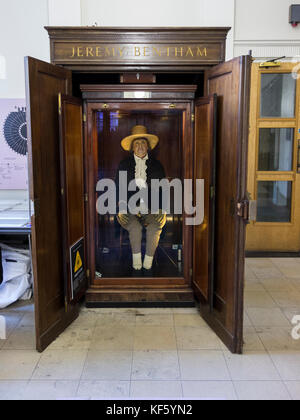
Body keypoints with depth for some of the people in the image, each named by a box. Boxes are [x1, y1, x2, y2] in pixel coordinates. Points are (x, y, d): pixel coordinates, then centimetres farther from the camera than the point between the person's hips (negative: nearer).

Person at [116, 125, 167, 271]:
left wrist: (159, 208, -3)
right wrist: (122, 207, -6)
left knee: (154, 227, -29)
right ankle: (136, 259, -14)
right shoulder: (124, 165, 13)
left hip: (151, 207, 1)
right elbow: (118, 188, 10)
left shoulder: (157, 165, 14)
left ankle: (148, 260, -14)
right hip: (130, 207, 0)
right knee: (135, 227, -31)